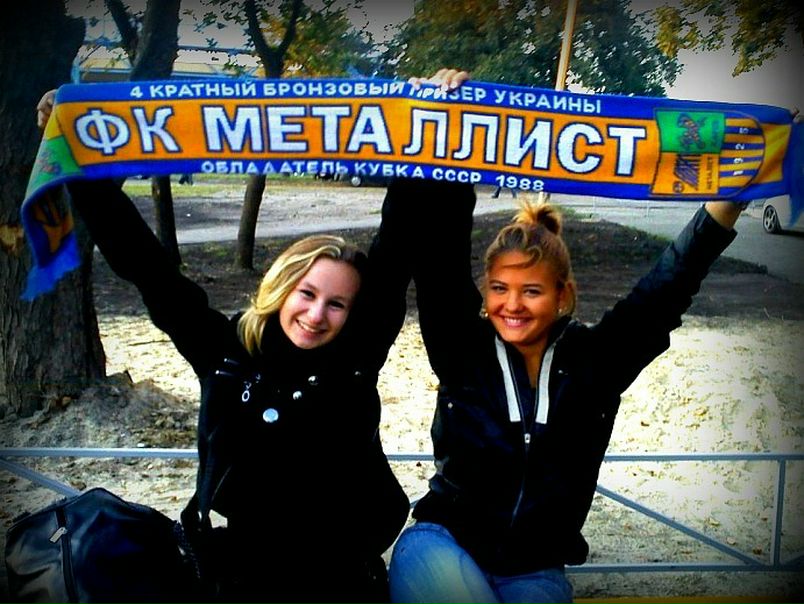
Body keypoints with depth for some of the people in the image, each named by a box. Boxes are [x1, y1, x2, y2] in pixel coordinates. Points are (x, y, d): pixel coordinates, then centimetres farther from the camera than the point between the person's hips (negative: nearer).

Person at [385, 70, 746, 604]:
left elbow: (664, 293, -8)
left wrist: (727, 201, -17)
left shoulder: (594, 359, -2)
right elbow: (438, 257, -14)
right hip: (444, 545, -1)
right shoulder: (464, 348, -5)